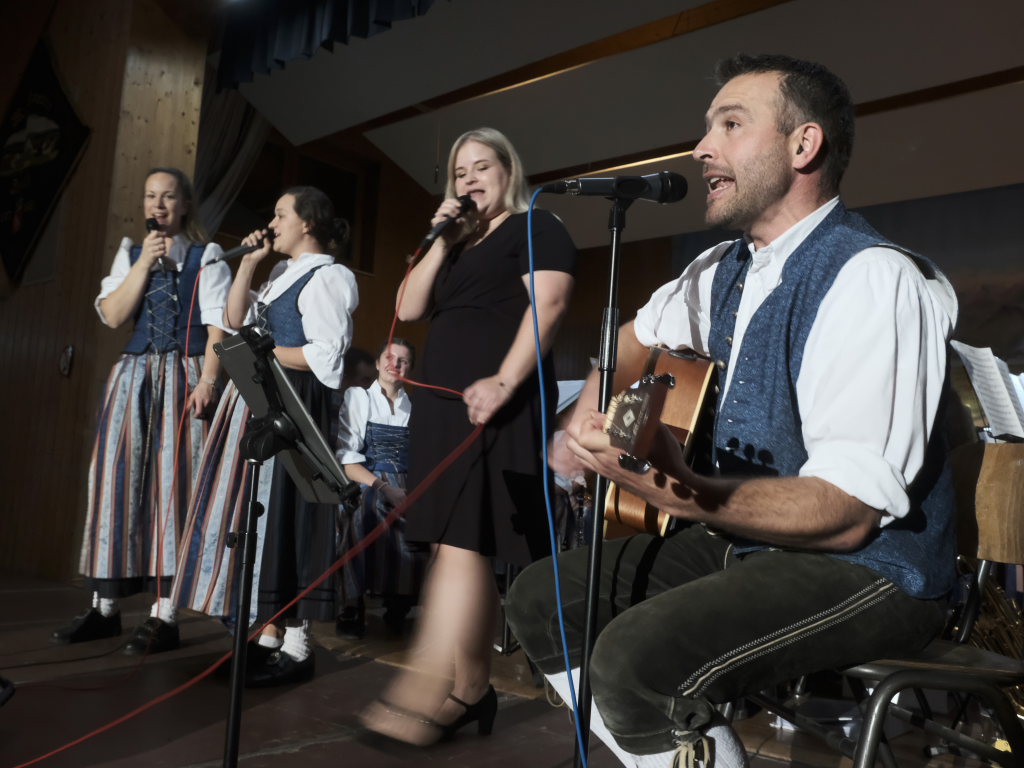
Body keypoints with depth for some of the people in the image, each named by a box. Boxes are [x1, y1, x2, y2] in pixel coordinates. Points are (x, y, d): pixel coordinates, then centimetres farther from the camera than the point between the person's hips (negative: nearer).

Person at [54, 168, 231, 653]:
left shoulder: (206, 257, 5)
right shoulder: (130, 254, 17)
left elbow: (218, 326, -5)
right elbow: (113, 315, 4)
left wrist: (208, 380, -18)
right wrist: (145, 262, -3)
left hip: (183, 377, -4)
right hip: (134, 376, 4)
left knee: (172, 483, -6)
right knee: (118, 481, 1)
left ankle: (164, 616, -3)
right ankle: (105, 608, 11)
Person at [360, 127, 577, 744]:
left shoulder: (538, 229, 3)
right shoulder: (460, 245, 25)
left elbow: (548, 304, -13)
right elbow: (409, 308, 15)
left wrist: (504, 382, -25)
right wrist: (440, 242, 5)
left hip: (496, 401, -8)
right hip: (445, 399, 8)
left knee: (462, 539, -16)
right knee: (469, 543, 7)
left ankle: (427, 694, -16)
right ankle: (472, 688, 14)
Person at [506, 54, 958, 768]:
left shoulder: (872, 277, -20)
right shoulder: (726, 269, 6)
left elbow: (846, 514, -26)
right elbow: (640, 335, 26)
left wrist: (684, 494, -40)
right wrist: (588, 422, 9)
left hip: (868, 568, -8)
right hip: (747, 540, 8)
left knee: (637, 657, -31)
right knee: (541, 599, 3)